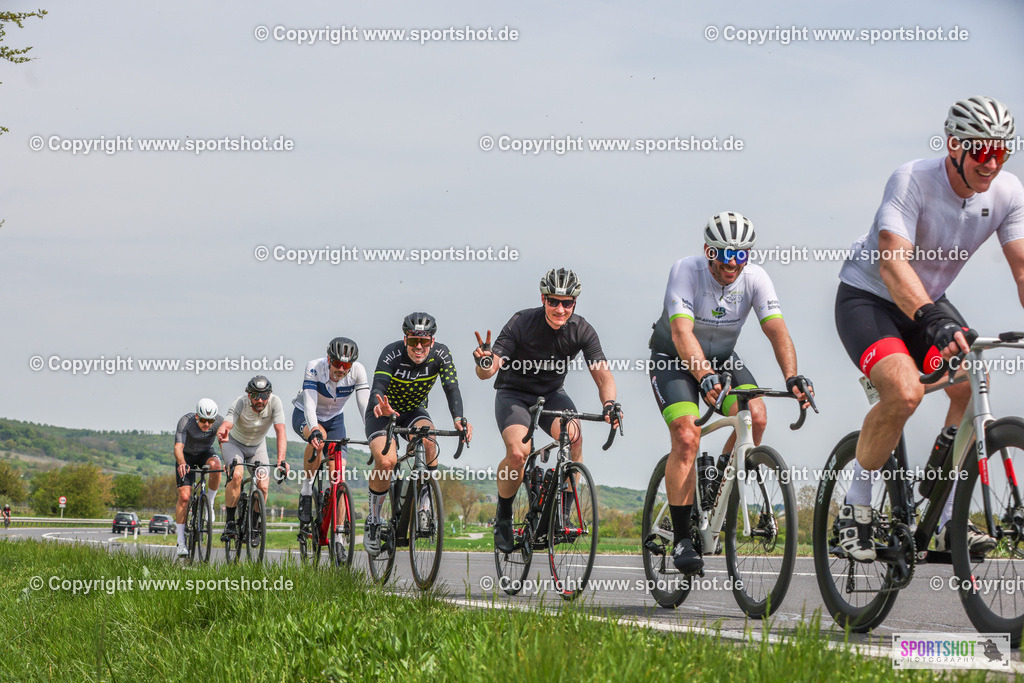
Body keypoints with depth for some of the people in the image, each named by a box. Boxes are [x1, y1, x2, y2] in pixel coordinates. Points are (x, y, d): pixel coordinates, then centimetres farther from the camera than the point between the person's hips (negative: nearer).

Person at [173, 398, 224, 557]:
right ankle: (181, 542, -7)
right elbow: (178, 447, -39)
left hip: (205, 453, 2)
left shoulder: (219, 422, -24)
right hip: (187, 456, -2)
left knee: (215, 465, -35)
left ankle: (210, 503, -13)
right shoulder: (185, 421, -30)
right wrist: (182, 463, -59)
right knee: (184, 496, -16)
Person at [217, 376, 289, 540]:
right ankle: (230, 523, -17)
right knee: (236, 475, -29)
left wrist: (281, 460, -50)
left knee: (263, 486, -15)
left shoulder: (275, 402, -28)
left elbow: (280, 432, -36)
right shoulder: (240, 403, -31)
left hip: (257, 446, 2)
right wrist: (221, 433, -72)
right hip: (235, 442, -2)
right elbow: (226, 424, -47)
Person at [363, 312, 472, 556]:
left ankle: (422, 504, -17)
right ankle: (373, 521, -6)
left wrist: (459, 419, -50)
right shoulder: (392, 354, -28)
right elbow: (377, 388, -40)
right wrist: (381, 406, -64)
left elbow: (451, 387, -31)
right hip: (384, 413, -2)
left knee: (428, 440, -33)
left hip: (414, 411, 2)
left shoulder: (440, 354, -20)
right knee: (386, 462, -28)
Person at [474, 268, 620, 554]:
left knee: (574, 438, -29)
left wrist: (609, 404, -36)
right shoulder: (522, 323, -22)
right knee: (518, 451, -29)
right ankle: (503, 516, -4)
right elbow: (487, 372, -24)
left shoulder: (582, 330, -14)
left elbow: (603, 375, -15)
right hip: (513, 393, -2)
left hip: (551, 394, 3)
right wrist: (485, 363, -49)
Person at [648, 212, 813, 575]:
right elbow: (682, 331, -39)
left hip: (723, 357, 4)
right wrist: (704, 376, -55)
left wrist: (792, 376, -45)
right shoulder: (686, 270, -26)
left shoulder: (755, 277, -17)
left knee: (755, 416, -23)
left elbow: (776, 330, -27)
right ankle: (681, 539, -16)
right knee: (686, 437, -23)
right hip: (673, 359, -4)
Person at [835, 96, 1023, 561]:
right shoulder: (912, 181, -28)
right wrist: (932, 319, -54)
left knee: (973, 386, -16)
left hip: (930, 303, 6)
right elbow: (892, 263, -39)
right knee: (904, 392, -29)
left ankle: (948, 521, -4)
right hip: (867, 297, -6)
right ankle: (855, 510, -10)